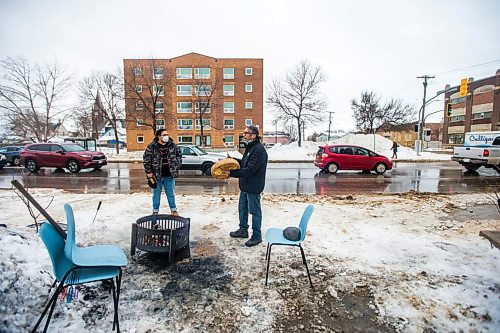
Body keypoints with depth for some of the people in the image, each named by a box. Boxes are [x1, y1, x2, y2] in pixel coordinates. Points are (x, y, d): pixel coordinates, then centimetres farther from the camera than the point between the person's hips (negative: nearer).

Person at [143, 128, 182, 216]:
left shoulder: (173, 145, 3)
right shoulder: (152, 146, -6)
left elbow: (179, 155, 13)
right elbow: (146, 159, -5)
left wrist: (177, 167, 5)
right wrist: (149, 171, -8)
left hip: (169, 175, 2)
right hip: (156, 175, -2)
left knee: (171, 194, 12)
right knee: (156, 194, 11)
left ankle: (173, 210, 25)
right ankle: (155, 211, 25)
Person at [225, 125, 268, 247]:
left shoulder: (258, 150, -21)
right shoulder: (249, 148, 12)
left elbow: (249, 170, -27)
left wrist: (231, 173, -26)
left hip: (253, 186, -10)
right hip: (245, 185, 10)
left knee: (254, 211, 3)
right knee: (242, 208, 20)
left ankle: (257, 236, 18)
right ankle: (243, 230, 38)